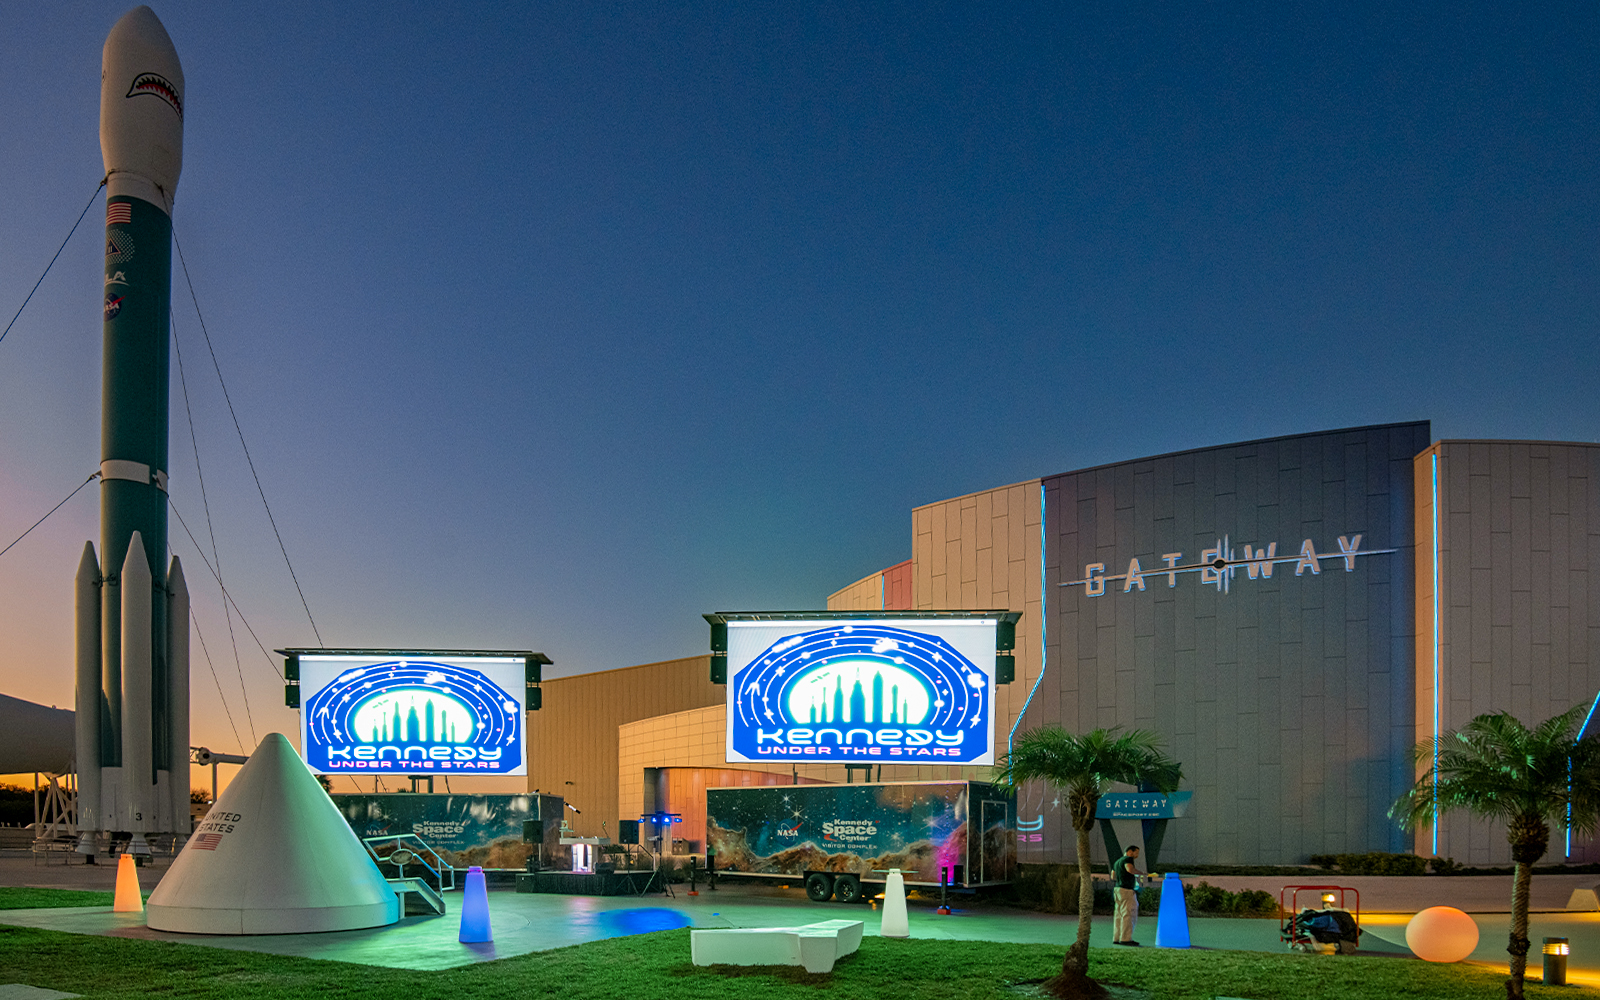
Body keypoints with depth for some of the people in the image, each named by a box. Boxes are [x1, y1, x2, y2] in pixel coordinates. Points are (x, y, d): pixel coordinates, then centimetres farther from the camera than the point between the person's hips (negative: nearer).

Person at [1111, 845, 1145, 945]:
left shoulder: (1117, 862, 21)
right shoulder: (1128, 859, -7)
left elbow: (1113, 877, 24)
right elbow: (1130, 869, -27)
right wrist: (1141, 873, -14)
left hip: (1118, 889, 10)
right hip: (1127, 890, -10)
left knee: (1119, 915, 8)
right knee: (1128, 915, -10)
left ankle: (1117, 938, 6)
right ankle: (1126, 939, -15)